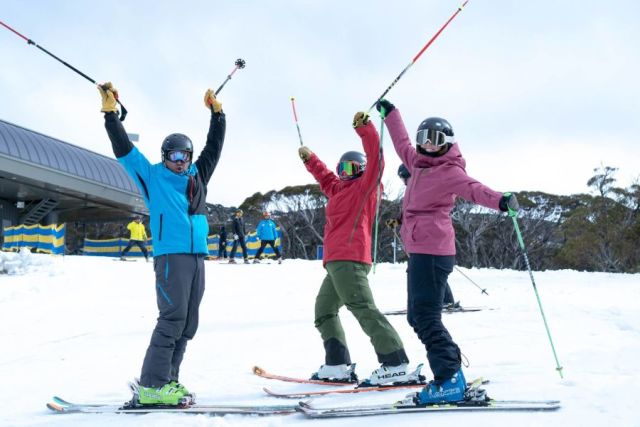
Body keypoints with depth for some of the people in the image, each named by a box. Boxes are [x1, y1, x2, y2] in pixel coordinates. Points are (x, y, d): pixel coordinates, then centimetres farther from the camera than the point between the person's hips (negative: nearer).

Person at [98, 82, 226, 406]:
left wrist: (217, 113, 27)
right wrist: (111, 114, -1)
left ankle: (166, 381, 9)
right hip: (170, 255, -7)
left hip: (198, 256, 7)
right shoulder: (153, 177, 8)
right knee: (173, 318, -15)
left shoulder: (197, 176, 21)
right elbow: (124, 150, 4)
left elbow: (214, 147, 28)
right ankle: (151, 386, -13)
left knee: (188, 323, 5)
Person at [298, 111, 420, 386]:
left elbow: (375, 158, -12)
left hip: (348, 259, -10)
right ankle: (337, 366, 14)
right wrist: (309, 159, 45)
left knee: (363, 308, -18)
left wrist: (364, 127, -19)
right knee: (324, 310, 16)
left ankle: (395, 365, -22)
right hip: (337, 262, 11)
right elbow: (326, 179, 44)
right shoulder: (341, 190, 24)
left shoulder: (363, 187, 1)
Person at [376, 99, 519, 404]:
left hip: (432, 250, -9)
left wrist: (500, 200, -46)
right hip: (419, 250, 9)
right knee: (417, 316, 14)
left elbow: (473, 188, -25)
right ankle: (451, 365, 23)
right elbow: (402, 144, 35)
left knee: (426, 316, -14)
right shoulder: (419, 164, 17)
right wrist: (390, 113, 46)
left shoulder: (449, 171, -8)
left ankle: (450, 382, -13)